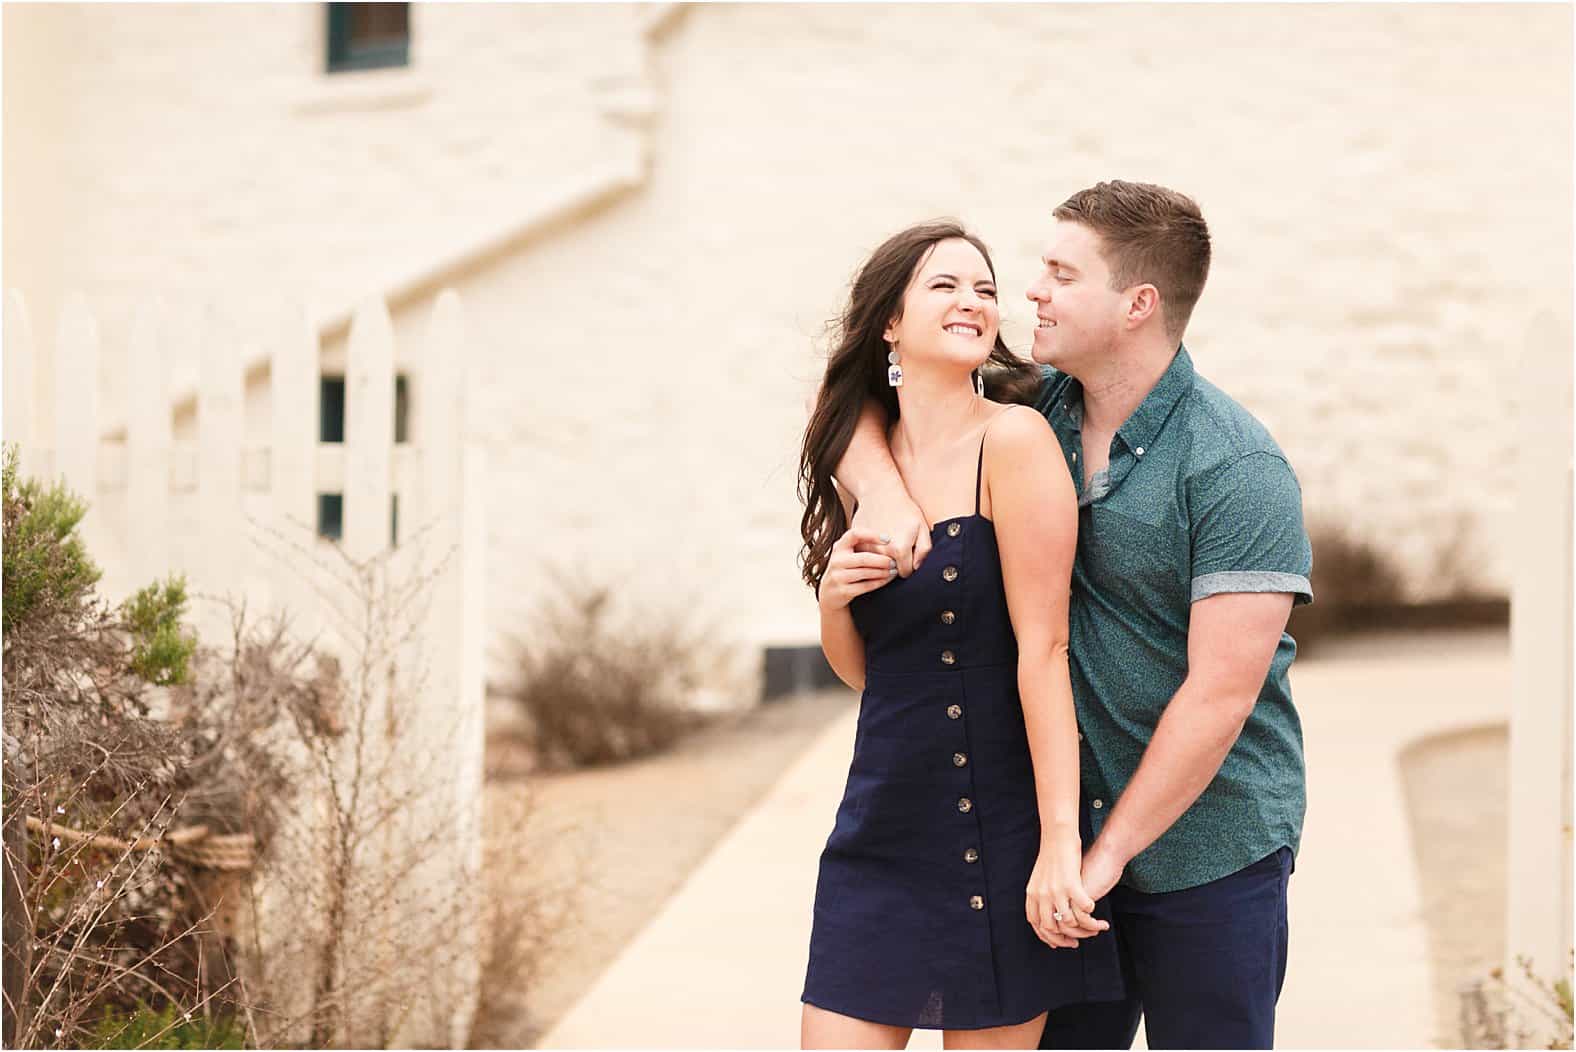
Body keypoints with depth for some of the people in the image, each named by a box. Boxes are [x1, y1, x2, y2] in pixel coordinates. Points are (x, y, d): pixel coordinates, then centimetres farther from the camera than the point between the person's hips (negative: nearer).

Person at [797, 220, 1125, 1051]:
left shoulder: (1012, 439, -10)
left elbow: (1043, 648, -15)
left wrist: (1060, 841, -19)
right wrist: (833, 596, -5)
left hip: (998, 832, -6)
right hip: (880, 827, 6)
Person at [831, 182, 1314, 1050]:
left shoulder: (1236, 468, -15)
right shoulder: (1035, 408, 3)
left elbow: (1221, 694, -19)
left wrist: (1112, 850, -17)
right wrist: (881, 490, -13)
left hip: (1206, 847, -5)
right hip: (1067, 842, 5)